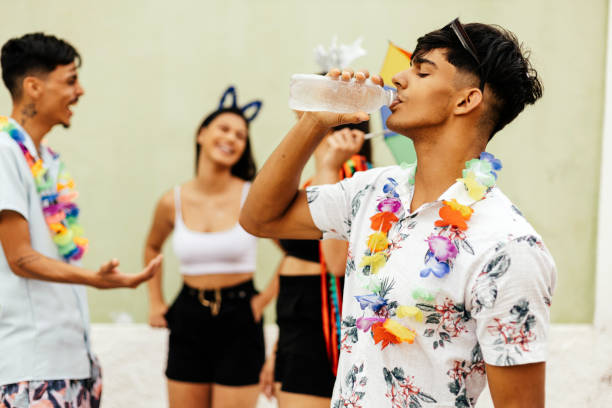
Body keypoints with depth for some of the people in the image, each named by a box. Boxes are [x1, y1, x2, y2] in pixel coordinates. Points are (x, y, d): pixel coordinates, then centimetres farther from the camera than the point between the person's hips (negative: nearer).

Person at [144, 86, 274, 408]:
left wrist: (265, 300, -4)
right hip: (188, 320, 3)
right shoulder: (173, 202, 2)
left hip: (238, 320, -3)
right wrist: (155, 302, 16)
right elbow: (152, 248, 22)